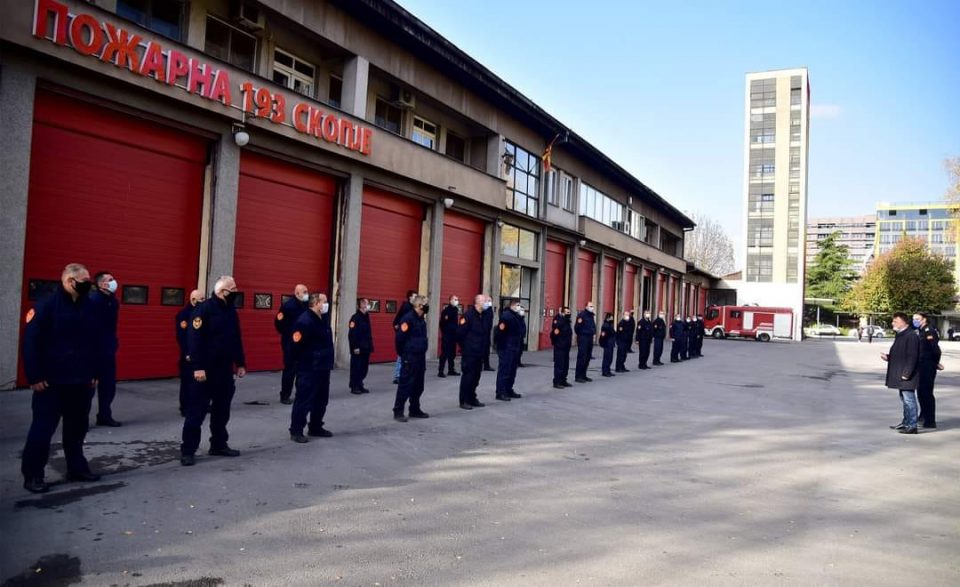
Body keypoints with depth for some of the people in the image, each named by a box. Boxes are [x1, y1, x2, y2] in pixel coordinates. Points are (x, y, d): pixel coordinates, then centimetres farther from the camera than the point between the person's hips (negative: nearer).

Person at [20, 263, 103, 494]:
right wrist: (35, 376, -14)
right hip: (51, 382, -5)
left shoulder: (90, 307, 8)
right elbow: (31, 343, -13)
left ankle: (77, 467, 26)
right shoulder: (46, 306, -10)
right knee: (43, 428, 1)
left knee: (77, 428, 14)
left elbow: (95, 343, 14)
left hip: (82, 382, 6)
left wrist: (95, 373, 12)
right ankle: (32, 475, 12)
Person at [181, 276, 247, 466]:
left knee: (222, 409, 13)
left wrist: (240, 363, 15)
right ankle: (188, 450, 5)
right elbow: (194, 339, -19)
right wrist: (198, 367, -24)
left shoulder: (230, 311, 11)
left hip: (225, 370, 8)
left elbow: (236, 339, 18)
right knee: (197, 410, -2)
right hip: (205, 370, -7)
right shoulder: (203, 309, -13)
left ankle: (219, 445, 24)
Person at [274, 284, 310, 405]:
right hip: (291, 343, -6)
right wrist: (286, 334, -9)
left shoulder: (306, 306, 7)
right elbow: (278, 322, -15)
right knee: (290, 369, -2)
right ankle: (284, 395, 8)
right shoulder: (288, 305, -13)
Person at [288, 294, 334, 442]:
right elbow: (297, 345, -21)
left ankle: (315, 427, 29)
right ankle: (296, 431, 8)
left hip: (323, 367, 9)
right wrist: (303, 363, -13)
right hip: (309, 369, -9)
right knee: (304, 400, -2)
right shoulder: (305, 321, -19)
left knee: (321, 400, 16)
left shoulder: (323, 319, 12)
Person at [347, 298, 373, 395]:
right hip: (357, 349, -8)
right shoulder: (355, 318, -12)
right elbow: (352, 334, -17)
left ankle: (360, 386, 20)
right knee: (356, 368, -2)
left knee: (364, 368, 11)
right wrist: (355, 347, -19)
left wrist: (370, 346, 13)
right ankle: (354, 387, 5)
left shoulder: (366, 317, 14)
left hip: (365, 348, 8)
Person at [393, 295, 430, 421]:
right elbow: (399, 338, -17)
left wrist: (422, 352, 16)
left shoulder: (421, 319, 11)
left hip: (420, 357, 9)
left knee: (418, 386, 14)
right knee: (405, 385, -4)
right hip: (409, 358, -9)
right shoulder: (408, 318, -17)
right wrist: (402, 354, -6)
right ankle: (398, 412, 3)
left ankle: (415, 410, 24)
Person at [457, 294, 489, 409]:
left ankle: (472, 399, 23)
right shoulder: (469, 314, -14)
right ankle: (464, 401, 6)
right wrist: (465, 346, -6)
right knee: (468, 376, -2)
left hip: (479, 353, 8)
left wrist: (485, 347, 9)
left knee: (476, 377, 13)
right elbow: (460, 332, -16)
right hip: (469, 352, -7)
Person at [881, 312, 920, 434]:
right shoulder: (900, 335, 14)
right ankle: (906, 423, 27)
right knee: (904, 400, 17)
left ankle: (912, 426, -2)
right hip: (900, 375, 10)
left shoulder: (911, 336, -17)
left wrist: (906, 373, -22)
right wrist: (888, 357, 6)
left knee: (909, 400, -6)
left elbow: (912, 357, -21)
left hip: (907, 376, -10)